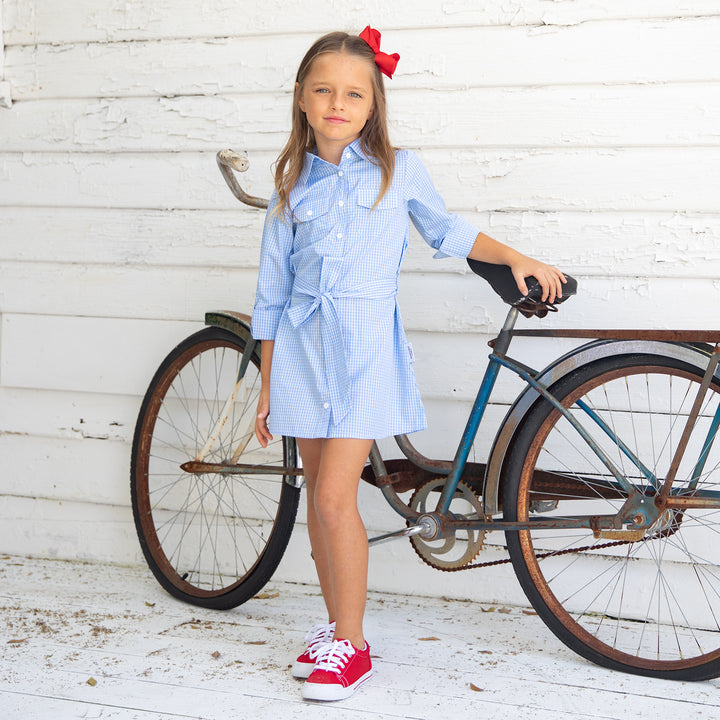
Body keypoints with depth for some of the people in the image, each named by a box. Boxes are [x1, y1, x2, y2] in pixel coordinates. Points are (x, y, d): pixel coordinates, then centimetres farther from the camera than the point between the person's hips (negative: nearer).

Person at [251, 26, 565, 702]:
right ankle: (335, 624, 23)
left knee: (334, 498, -11)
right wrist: (267, 388, 11)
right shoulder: (292, 186, 8)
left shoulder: (398, 170, 3)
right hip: (303, 346, 4)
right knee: (318, 498, 8)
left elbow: (448, 233, 19)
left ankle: (350, 645, 1)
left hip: (365, 347, -3)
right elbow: (273, 292, 11)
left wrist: (515, 258, 6)